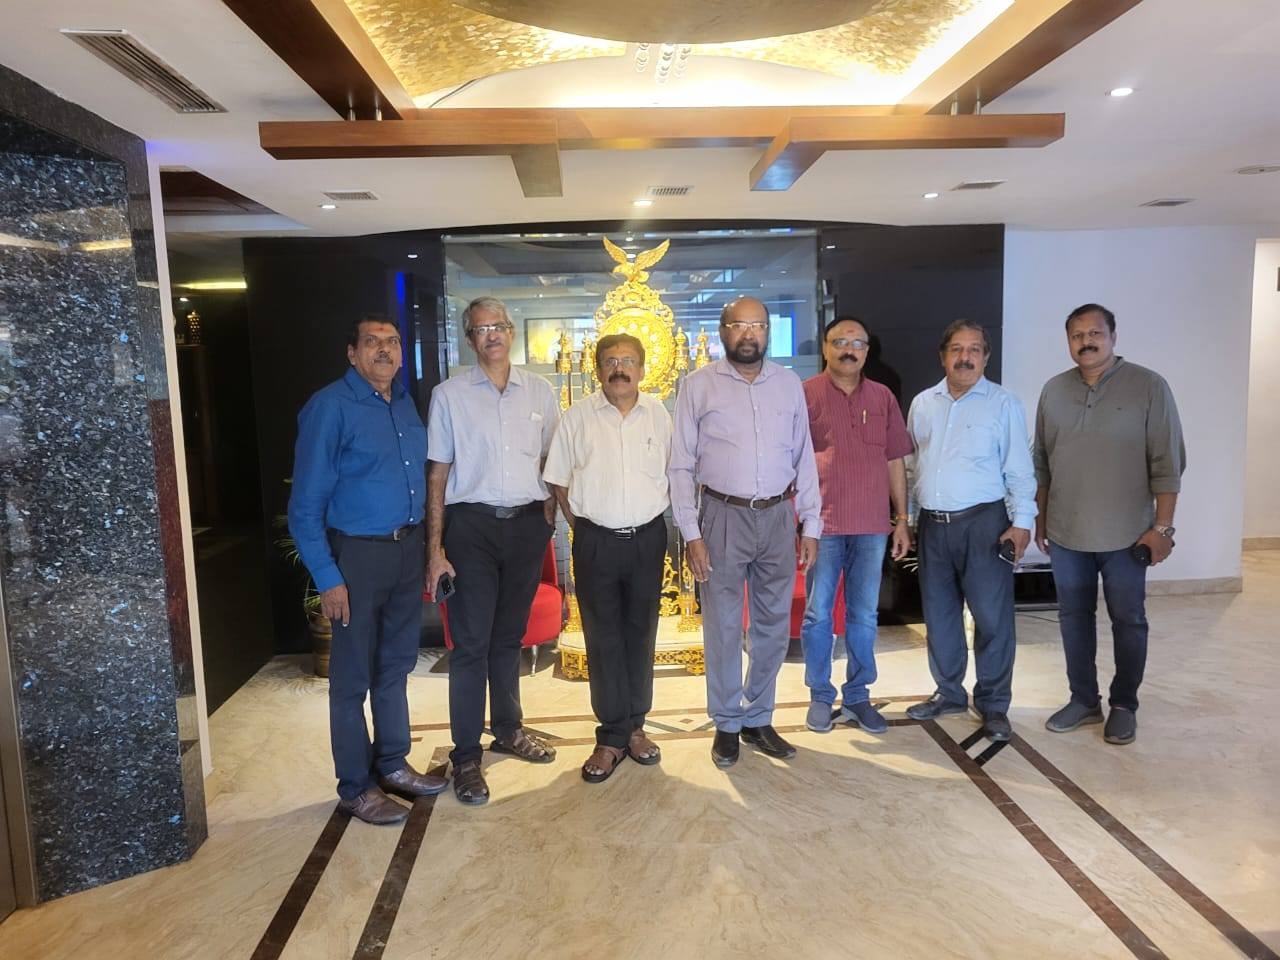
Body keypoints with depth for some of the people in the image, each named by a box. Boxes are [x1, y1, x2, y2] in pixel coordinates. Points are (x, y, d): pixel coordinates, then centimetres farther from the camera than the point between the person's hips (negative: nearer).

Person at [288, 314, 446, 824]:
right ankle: (356, 787, 22)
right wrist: (328, 578, -16)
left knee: (395, 666, 18)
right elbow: (306, 504, -13)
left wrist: (424, 544, 6)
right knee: (353, 677, 7)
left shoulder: (405, 402, 7)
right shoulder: (330, 407, -13)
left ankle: (392, 764, 35)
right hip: (358, 554, -6)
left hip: (408, 548, 7)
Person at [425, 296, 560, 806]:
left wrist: (549, 517, 3)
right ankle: (466, 756, 12)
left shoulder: (539, 391, 7)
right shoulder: (449, 395, 0)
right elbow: (438, 475, -1)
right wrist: (435, 549, -5)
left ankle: (508, 728, 32)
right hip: (472, 525, -3)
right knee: (471, 643, 0)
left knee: (509, 636, 16)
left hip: (528, 524, 3)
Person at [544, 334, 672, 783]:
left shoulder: (658, 414, 3)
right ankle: (612, 735, 16)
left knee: (641, 634, 11)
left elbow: (671, 474, 11)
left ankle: (635, 725, 27)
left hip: (647, 539, 2)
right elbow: (558, 480, 4)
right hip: (596, 542, -1)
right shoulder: (577, 416, -1)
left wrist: (652, 520, 5)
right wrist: (582, 526, 1)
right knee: (602, 639, 5)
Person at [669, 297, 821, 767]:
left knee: (773, 624, 11)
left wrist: (811, 525, 5)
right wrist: (691, 533, -8)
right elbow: (681, 464, -2)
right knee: (722, 626, 7)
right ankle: (726, 724, 24)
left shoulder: (789, 384, 8)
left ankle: (758, 719, 29)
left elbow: (804, 458, 10)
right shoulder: (699, 385, -1)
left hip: (778, 516, 3)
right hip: (723, 516, -3)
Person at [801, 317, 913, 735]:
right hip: (822, 524, -3)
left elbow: (895, 461, 12)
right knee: (818, 614, 5)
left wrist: (902, 519, 8)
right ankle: (820, 696, 20)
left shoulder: (883, 397, 10)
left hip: (872, 525, 3)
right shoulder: (805, 394, 0)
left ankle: (857, 696, 24)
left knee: (863, 615, 11)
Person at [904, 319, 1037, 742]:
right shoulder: (922, 404, 10)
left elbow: (1019, 469, -4)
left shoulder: (1003, 403, -2)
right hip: (932, 524, 4)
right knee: (938, 613, 12)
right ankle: (949, 693, 27)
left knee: (992, 616, -1)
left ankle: (993, 704, 14)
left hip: (983, 522, -4)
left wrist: (1022, 521, -11)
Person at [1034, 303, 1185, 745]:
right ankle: (1084, 700, 26)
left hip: (1126, 535, -3)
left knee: (1128, 621, 8)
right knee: (1074, 617, 12)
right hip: (1066, 534, 4)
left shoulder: (1149, 386, -7)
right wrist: (1040, 518, 11)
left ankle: (1124, 705, 24)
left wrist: (1162, 526, -10)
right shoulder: (1053, 391, 5)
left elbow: (1167, 463, -8)